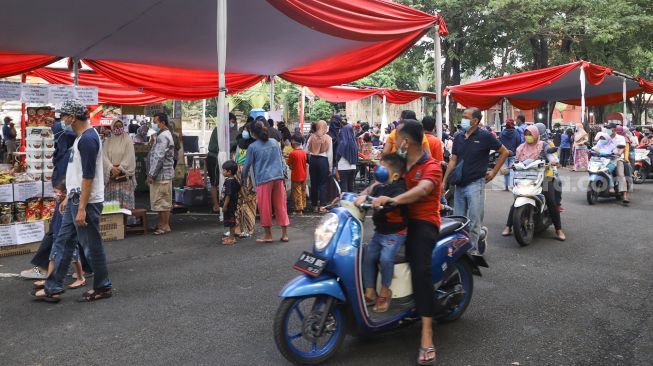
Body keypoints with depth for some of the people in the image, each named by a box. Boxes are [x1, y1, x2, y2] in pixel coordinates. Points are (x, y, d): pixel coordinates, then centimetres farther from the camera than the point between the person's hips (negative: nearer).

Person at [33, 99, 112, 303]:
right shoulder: (81, 137, 14)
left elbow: (88, 176, -22)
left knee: (92, 246, 2)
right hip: (75, 200, 10)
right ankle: (53, 289, 21)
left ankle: (102, 288, 16)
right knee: (63, 243, 13)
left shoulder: (88, 139, -18)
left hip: (86, 202, -10)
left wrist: (81, 208, -23)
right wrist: (68, 198, 23)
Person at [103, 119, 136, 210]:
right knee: (111, 202, 2)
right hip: (111, 176, 3)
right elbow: (104, 156, 0)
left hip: (124, 176, -3)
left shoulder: (127, 140, 1)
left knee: (125, 201, -4)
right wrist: (112, 168, -15)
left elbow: (129, 157, -6)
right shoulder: (108, 141, 9)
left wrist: (119, 169, -14)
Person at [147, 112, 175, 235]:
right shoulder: (163, 135, 17)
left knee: (162, 201, -4)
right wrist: (152, 173, 19)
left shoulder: (163, 137, -17)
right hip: (162, 174, 10)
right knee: (162, 201, 16)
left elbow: (159, 158, -23)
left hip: (162, 174, -10)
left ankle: (164, 226, 3)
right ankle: (162, 223, 24)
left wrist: (151, 174, -21)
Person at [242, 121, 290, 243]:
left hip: (263, 179, -4)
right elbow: (281, 160, 14)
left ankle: (268, 235, 14)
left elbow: (247, 165, 3)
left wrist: (243, 177, 19)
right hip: (278, 178, 4)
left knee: (265, 208, 6)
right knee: (280, 206, 9)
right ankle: (284, 234, 13)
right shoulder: (275, 142, 9)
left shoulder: (252, 147, -3)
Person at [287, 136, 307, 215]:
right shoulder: (304, 152, 2)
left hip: (296, 176, -6)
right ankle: (302, 207, 25)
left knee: (297, 193, 0)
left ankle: (298, 210, 1)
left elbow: (290, 165, -9)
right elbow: (305, 163, 10)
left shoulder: (292, 153, -15)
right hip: (303, 176, 6)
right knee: (303, 192, 15)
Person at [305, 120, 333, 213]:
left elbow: (307, 151, 0)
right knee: (322, 184, 2)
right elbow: (330, 154, -3)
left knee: (314, 183, 10)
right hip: (323, 160, -2)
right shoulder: (328, 138, -4)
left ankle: (314, 205, 17)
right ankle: (322, 206, 0)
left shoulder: (312, 137, 1)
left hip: (313, 160, 2)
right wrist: (330, 168, 3)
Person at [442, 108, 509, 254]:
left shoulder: (484, 136, -6)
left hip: (475, 184, -6)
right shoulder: (458, 137, 10)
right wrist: (444, 181, 7)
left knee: (474, 222, -3)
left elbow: (504, 152, 1)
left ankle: (473, 250, 5)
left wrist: (494, 172, -2)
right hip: (459, 184, 6)